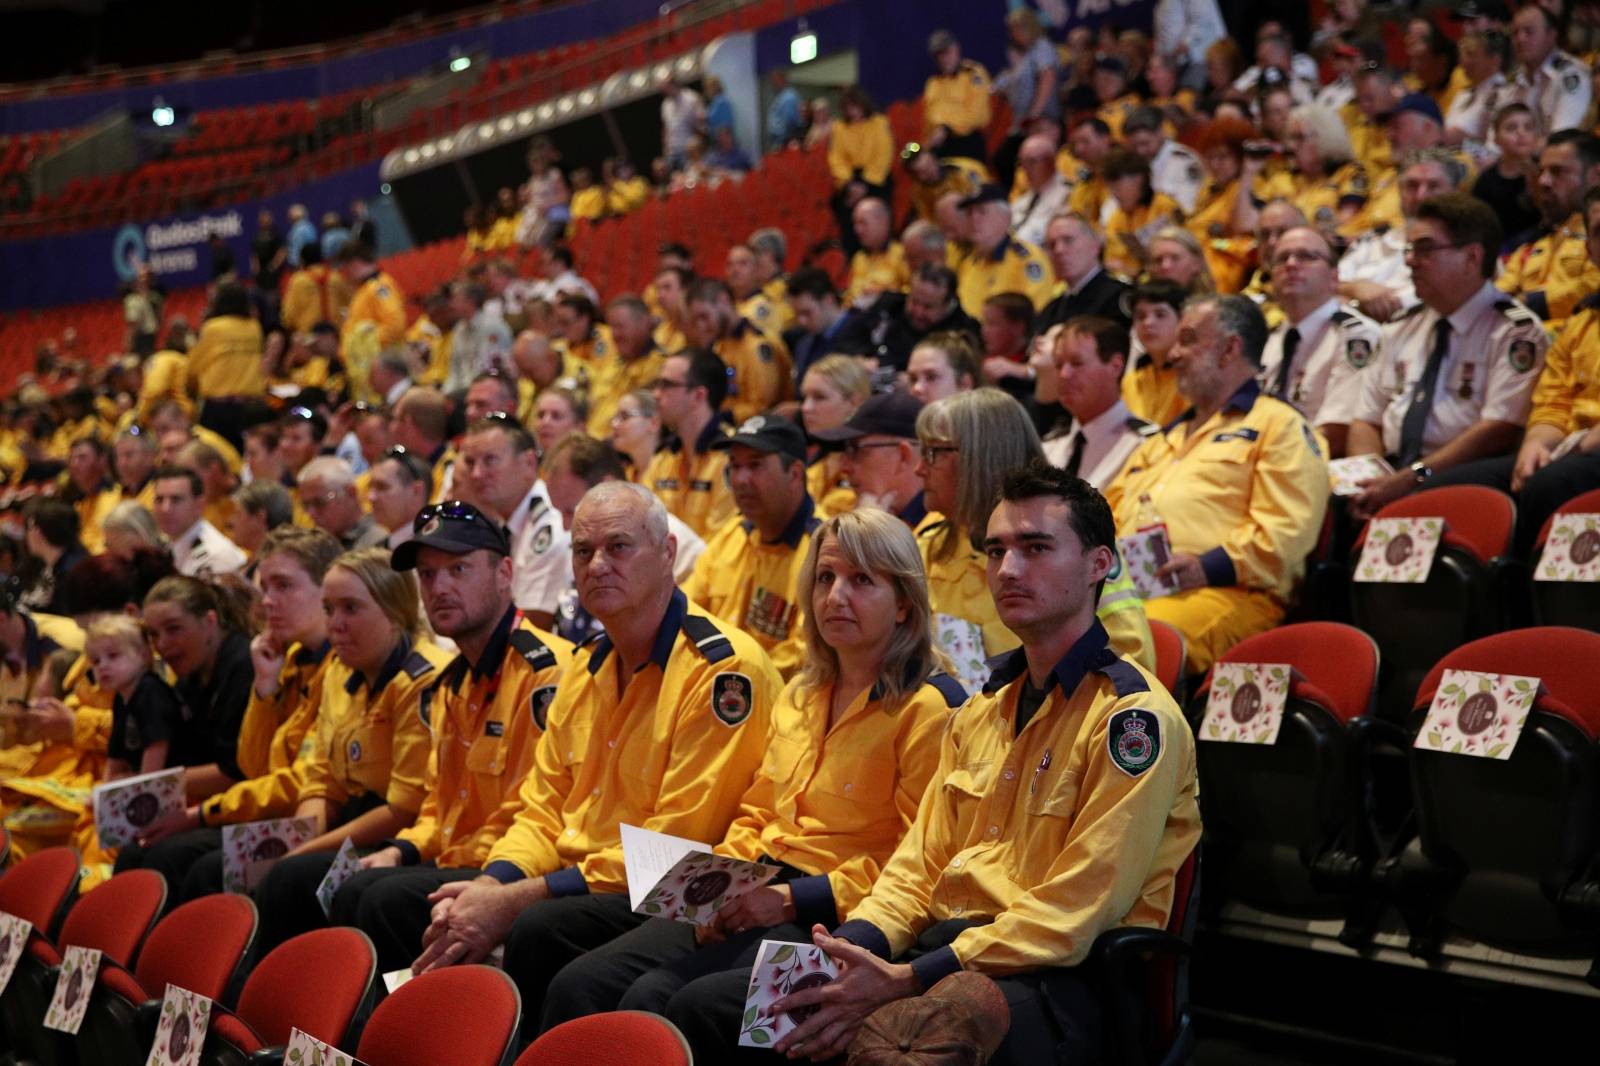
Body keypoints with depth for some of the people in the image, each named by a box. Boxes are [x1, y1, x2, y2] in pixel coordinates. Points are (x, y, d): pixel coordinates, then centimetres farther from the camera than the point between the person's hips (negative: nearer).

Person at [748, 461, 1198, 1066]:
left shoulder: (1133, 716, -7)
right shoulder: (983, 709, 20)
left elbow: (1074, 913, -14)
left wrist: (908, 981, -19)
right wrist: (854, 945, -3)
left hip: (1054, 981, -7)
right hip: (942, 947, 8)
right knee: (704, 1008, -10)